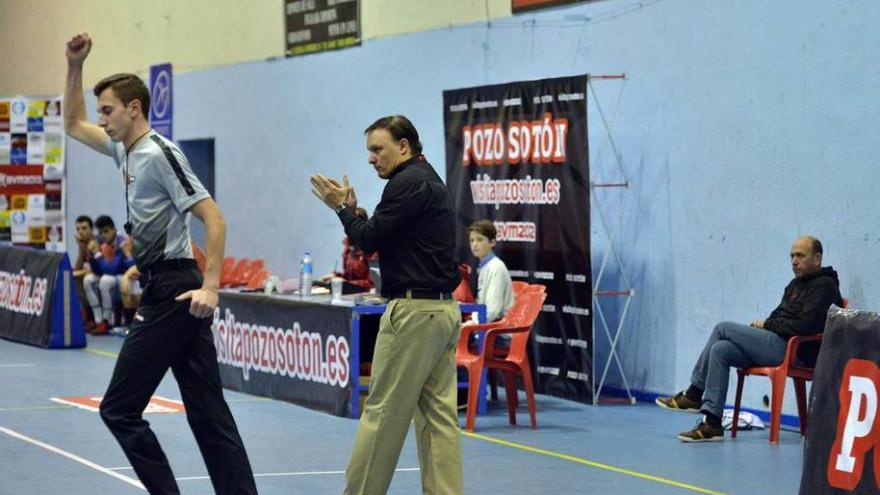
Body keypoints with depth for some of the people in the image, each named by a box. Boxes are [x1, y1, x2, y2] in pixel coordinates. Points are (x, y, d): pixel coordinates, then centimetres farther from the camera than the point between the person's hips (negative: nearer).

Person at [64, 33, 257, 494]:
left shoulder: (159, 153, -11)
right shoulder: (125, 150, 15)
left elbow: (214, 218, -16)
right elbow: (74, 124, 31)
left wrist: (210, 286, -22)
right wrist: (74, 65, 20)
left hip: (172, 293, -9)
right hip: (165, 288, 9)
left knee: (119, 409, -4)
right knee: (208, 413, 4)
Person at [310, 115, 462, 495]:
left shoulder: (408, 182, -12)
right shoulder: (430, 181, 19)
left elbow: (370, 240, -13)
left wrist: (342, 207, 3)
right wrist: (353, 210, 13)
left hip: (414, 310, -10)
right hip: (443, 308, 10)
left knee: (383, 412, -4)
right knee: (438, 414, 6)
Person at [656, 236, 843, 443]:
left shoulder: (824, 286, -7)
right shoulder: (797, 283, 23)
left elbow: (805, 325, -18)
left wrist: (767, 325, -9)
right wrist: (763, 324, 4)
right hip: (777, 343, 10)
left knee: (723, 328, -11)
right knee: (720, 350, -7)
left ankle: (693, 395, -5)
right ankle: (712, 423, -9)